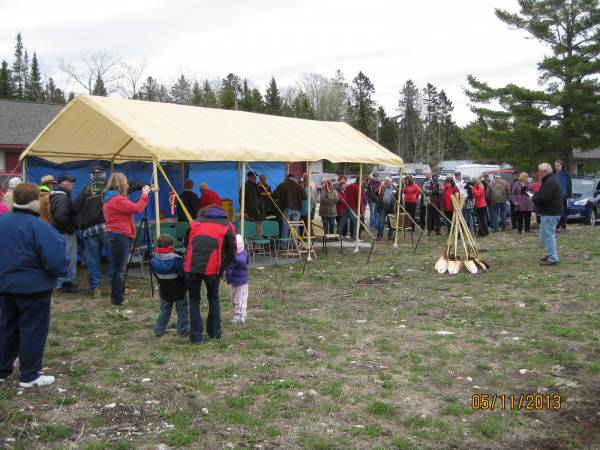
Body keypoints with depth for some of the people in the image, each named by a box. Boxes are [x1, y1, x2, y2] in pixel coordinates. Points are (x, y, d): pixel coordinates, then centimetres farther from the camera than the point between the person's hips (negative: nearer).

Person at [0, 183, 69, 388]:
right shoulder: (39, 227, -22)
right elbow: (56, 260, -24)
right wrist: (60, 272, -4)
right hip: (34, 288, -7)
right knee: (33, 331, 5)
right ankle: (29, 375, 13)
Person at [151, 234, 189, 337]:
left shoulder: (154, 258, -6)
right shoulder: (176, 259, -24)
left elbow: (155, 274, 6)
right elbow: (183, 273, -18)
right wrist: (187, 284, -3)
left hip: (164, 290, 5)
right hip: (178, 290, -5)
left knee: (164, 309, 19)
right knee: (182, 309, 9)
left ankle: (159, 330, 18)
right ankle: (183, 330, 13)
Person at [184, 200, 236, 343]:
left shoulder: (195, 223, 20)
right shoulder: (227, 226, 14)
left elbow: (187, 244, 22)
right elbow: (231, 252, 11)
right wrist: (222, 268, 23)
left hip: (192, 266, 1)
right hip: (212, 268, -1)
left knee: (194, 300, 15)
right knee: (213, 298, 21)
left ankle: (196, 336, 12)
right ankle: (215, 333, 26)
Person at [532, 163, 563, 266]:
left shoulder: (550, 182, -20)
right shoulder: (552, 179, 16)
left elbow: (542, 198, -27)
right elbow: (543, 194, 18)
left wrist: (534, 198, -9)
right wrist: (536, 196, 1)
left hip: (549, 213, -11)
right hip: (551, 212, 11)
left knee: (548, 235, -8)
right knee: (549, 234, 20)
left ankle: (552, 258, -7)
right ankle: (551, 254, 28)